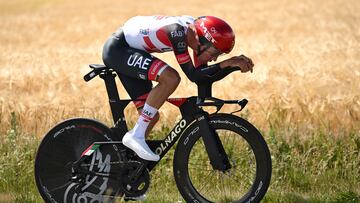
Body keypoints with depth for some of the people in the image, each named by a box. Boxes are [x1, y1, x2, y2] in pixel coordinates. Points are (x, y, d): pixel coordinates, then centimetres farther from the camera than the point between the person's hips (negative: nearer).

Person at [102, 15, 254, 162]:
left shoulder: (195, 32, -5)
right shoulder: (178, 33, -30)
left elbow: (203, 74, 0)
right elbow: (192, 75, -28)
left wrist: (236, 62, -11)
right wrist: (226, 63, -28)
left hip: (128, 49, 9)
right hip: (117, 48, -9)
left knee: (151, 116, 4)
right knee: (171, 78, -26)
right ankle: (136, 135, -20)